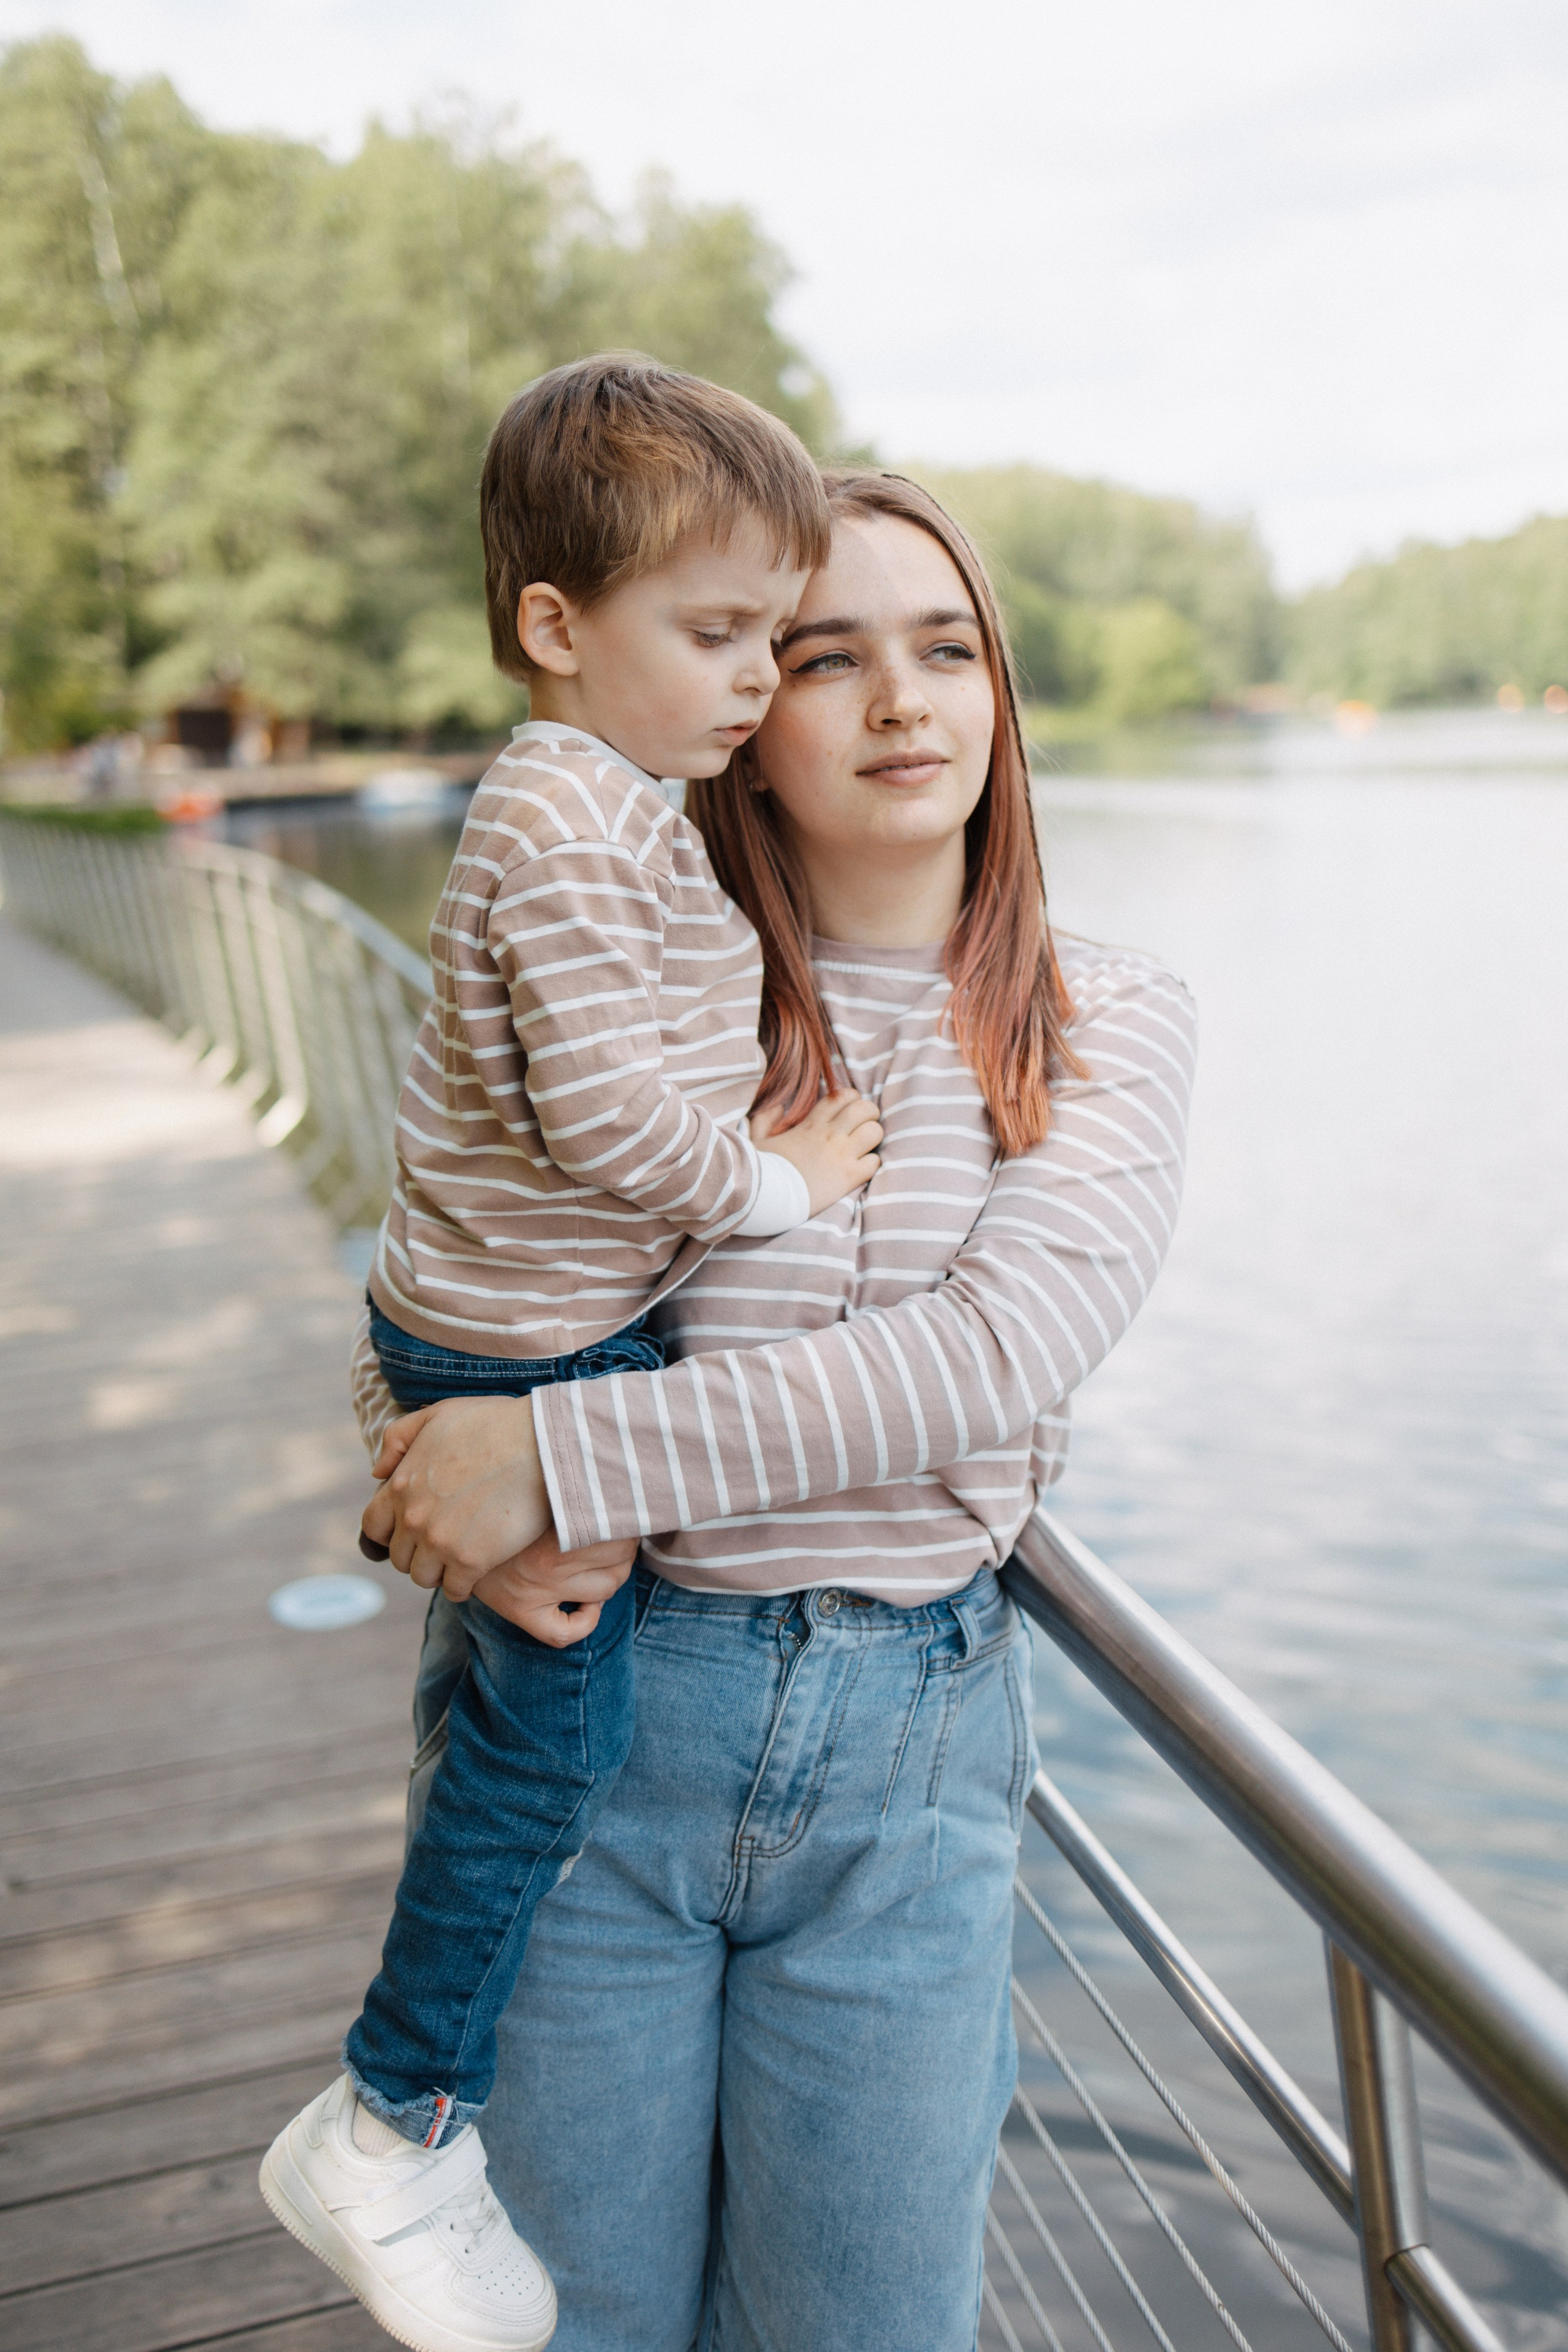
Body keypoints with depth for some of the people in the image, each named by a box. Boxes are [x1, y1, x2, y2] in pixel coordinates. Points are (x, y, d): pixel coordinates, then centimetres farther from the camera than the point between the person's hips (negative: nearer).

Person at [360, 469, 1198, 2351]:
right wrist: (477, 1492, -19)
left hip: (911, 1759, 1)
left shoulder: (1106, 1025, -1)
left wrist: (564, 1450, -24)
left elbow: (996, 1345, -17)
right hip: (581, 1718, 0)